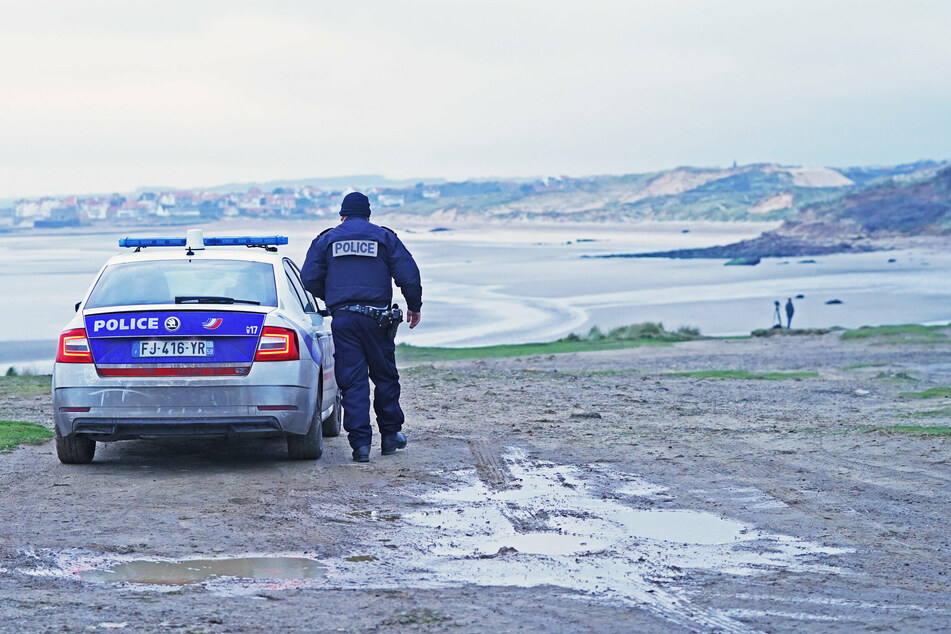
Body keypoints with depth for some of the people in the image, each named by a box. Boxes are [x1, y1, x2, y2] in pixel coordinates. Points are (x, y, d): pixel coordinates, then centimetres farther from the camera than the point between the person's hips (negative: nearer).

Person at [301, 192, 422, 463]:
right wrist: (414, 307, 17)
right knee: (385, 376, 14)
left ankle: (360, 443, -6)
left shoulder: (326, 240, 9)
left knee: (352, 381, 0)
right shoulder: (385, 237, 9)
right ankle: (390, 434, 21)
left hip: (343, 319, 0)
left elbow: (309, 278, 5)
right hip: (376, 316, 0)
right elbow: (409, 276, 3)